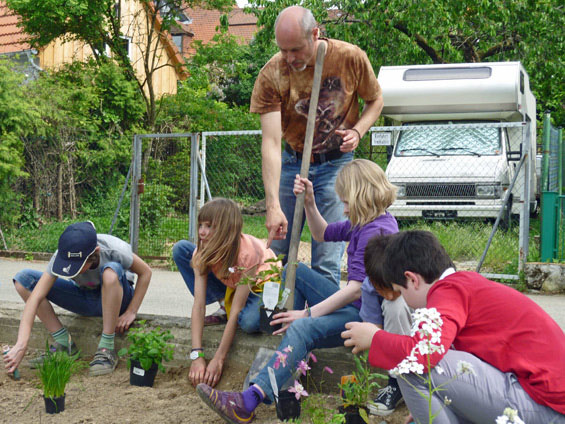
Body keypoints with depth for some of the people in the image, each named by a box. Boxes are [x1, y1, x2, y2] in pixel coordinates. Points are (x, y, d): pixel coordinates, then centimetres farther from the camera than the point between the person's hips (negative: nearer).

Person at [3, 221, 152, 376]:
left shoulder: (114, 250, -32)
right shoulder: (61, 256, -27)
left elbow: (145, 272, -15)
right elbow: (35, 298, -32)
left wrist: (131, 312, -18)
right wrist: (21, 344, -40)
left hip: (117, 298, -3)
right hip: (85, 298, 3)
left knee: (111, 271, -41)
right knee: (23, 279, -16)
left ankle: (106, 349, -27)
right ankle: (64, 342, -11)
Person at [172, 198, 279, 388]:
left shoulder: (247, 252, -38)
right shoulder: (203, 251, -22)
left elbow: (236, 313, -36)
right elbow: (198, 305, -27)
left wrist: (218, 360, -37)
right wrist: (197, 355, -36)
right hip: (230, 284, 5)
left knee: (250, 322, -42)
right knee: (180, 249, -13)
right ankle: (225, 304, -7)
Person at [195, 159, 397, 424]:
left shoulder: (375, 231, -19)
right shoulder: (363, 223, 13)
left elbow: (357, 289, -27)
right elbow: (322, 234, 27)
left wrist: (309, 313, -26)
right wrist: (309, 202, 9)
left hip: (365, 315, -11)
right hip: (351, 304, 11)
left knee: (303, 329, -35)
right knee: (295, 271, 11)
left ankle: (249, 401, -49)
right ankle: (291, 347, 0)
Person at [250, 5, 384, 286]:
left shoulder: (351, 58, -14)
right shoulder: (271, 75, -16)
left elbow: (376, 100, 6)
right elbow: (271, 142, -23)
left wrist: (357, 131, -16)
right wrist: (273, 206, -30)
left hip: (335, 163, -1)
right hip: (292, 163, 1)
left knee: (327, 260, -8)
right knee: (276, 253, 8)